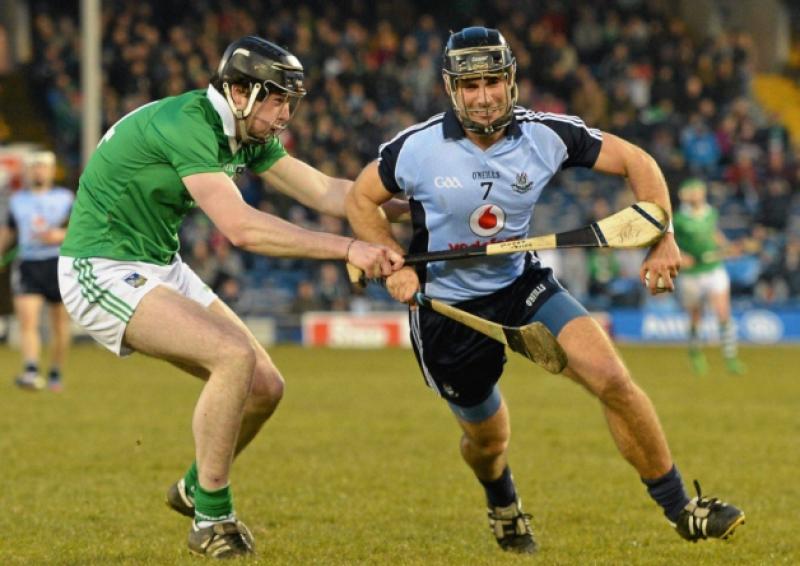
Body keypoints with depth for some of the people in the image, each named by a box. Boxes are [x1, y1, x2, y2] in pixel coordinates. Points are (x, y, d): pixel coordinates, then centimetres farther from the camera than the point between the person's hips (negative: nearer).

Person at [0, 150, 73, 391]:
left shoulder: (65, 197, 4)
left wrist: (61, 235, -17)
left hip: (59, 265, -1)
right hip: (27, 266, 1)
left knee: (60, 325, 6)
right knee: (27, 322, -17)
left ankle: (56, 374, 22)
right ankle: (31, 373, -27)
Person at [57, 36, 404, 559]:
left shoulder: (247, 136, 3)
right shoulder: (187, 124, -26)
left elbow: (325, 192, 7)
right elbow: (240, 227, -36)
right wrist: (349, 249, -37)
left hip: (162, 268, 9)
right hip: (104, 271, -9)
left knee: (265, 387, 4)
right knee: (234, 355, -26)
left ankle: (196, 489, 28)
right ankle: (211, 521, -15)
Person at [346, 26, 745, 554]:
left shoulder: (547, 134, -14)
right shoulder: (416, 149, -17)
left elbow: (635, 161, -4)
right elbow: (361, 199, -1)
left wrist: (663, 239, -14)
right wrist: (394, 265, -14)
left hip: (523, 283, 1)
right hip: (446, 306, -1)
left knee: (613, 379, -19)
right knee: (488, 437, 13)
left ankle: (680, 508, -4)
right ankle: (503, 507, 52)